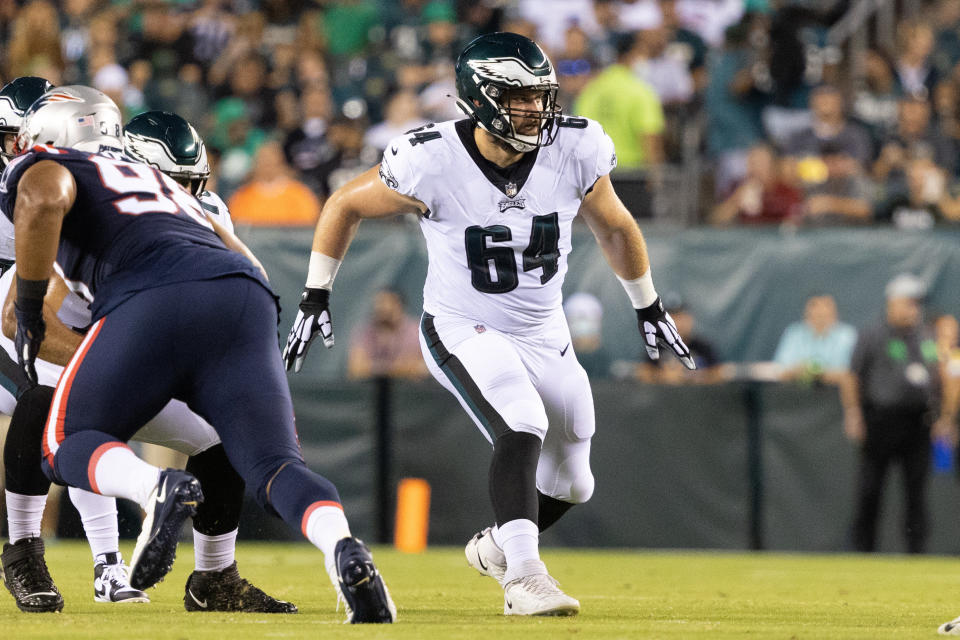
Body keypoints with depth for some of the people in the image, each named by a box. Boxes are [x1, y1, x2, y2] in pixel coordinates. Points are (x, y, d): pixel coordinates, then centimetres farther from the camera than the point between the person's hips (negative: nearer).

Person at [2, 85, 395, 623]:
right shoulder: (160, 182, 41)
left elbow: (45, 200, -5)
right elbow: (246, 265, 38)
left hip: (156, 298, -5)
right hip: (247, 302, 5)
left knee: (69, 445, 9)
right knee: (277, 467, 1)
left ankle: (157, 488, -24)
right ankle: (344, 549, -31)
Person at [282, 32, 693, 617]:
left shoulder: (575, 149, -15)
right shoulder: (432, 161, -24)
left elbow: (615, 227, 5)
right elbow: (345, 207, -7)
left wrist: (650, 309, 15)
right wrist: (315, 298, -5)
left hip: (545, 337, 5)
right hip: (462, 330, -5)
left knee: (569, 485, 14)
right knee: (522, 430, -31)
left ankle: (498, 548, 43)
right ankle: (524, 576, -32)